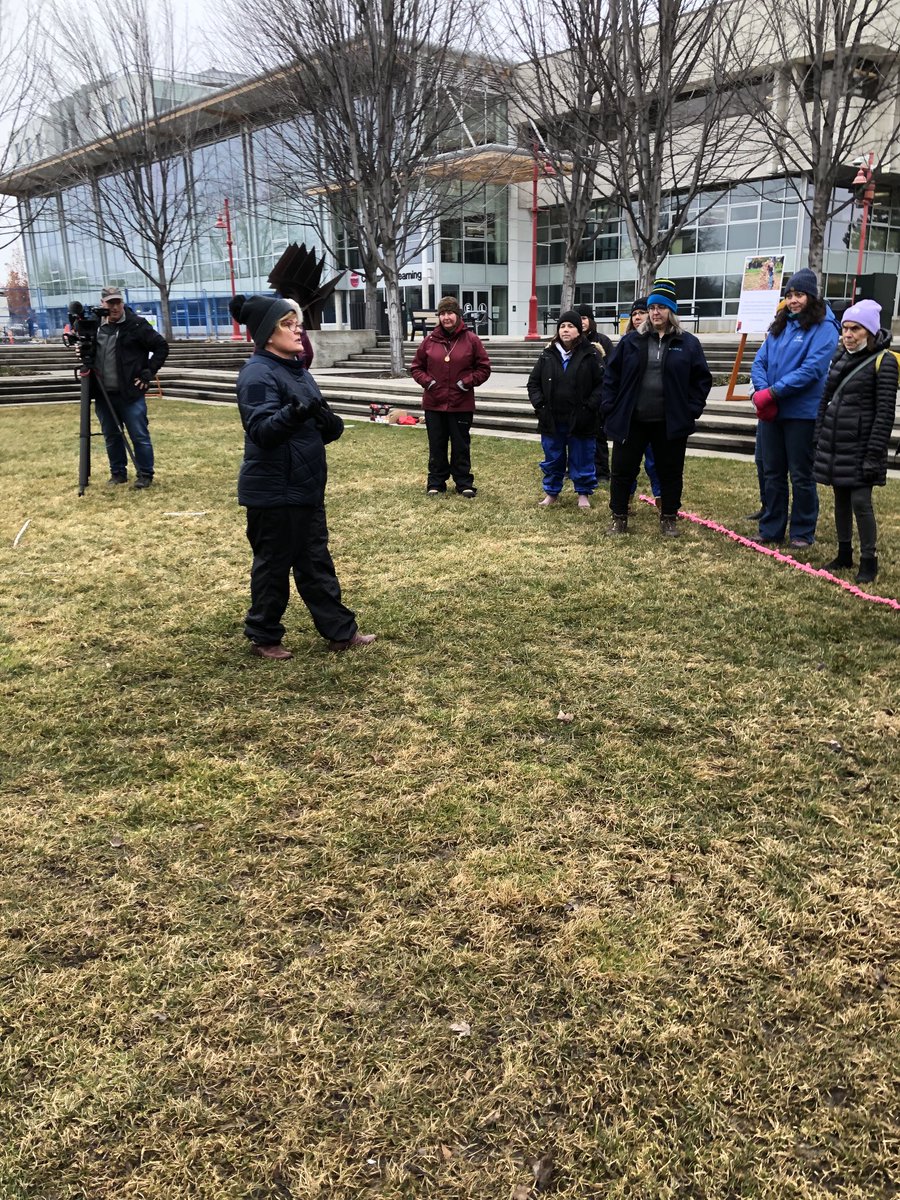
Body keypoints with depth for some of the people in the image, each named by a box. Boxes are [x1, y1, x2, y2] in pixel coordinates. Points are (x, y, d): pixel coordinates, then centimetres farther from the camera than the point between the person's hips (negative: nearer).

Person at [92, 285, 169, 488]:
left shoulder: (136, 325, -7)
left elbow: (161, 346, -5)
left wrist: (148, 373, -8)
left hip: (130, 393, -5)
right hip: (103, 395, 5)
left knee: (139, 436, -1)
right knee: (111, 437, 13)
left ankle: (145, 474, 11)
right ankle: (118, 473, 25)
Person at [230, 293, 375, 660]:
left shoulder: (296, 367, 11)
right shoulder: (258, 374, -16)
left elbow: (314, 423, 19)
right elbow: (261, 430, -28)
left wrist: (329, 425, -4)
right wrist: (296, 412, -45)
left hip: (306, 487, 9)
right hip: (273, 492, -9)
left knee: (316, 561, 15)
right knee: (274, 564, 4)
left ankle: (340, 631, 23)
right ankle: (263, 637, 21)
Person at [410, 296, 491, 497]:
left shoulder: (471, 340, -2)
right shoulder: (429, 341, 3)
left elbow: (484, 368, 2)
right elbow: (416, 367, 11)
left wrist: (468, 381, -11)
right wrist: (426, 381, -7)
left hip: (461, 404, -2)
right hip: (434, 404, 2)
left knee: (461, 446, 7)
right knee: (436, 446, 10)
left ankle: (464, 484, 17)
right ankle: (435, 483, 20)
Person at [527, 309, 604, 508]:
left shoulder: (590, 355, -5)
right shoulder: (548, 354, 5)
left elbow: (602, 383, -6)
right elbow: (533, 382, 11)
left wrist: (590, 406, -14)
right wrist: (539, 404, -2)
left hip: (580, 421, -3)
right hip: (551, 420, 3)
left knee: (582, 459, 8)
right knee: (553, 459, 14)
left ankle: (583, 494, 23)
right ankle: (551, 492, 29)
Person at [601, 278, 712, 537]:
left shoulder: (688, 343, 2)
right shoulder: (631, 341, 3)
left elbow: (701, 378, 6)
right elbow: (612, 375, 6)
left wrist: (692, 409, -3)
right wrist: (610, 407, -2)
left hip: (670, 422, 0)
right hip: (631, 420, 0)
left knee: (670, 472, 9)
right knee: (623, 470, 5)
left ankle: (669, 519, 23)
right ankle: (618, 517, 18)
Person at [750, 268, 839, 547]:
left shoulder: (824, 328, -8)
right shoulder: (780, 325, 12)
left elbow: (812, 369, -19)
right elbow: (759, 362, 7)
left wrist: (773, 392, -21)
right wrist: (761, 390, -13)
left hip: (802, 412, -6)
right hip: (770, 411, 6)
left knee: (801, 475, 3)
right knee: (772, 472, 12)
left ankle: (803, 532, 14)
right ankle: (771, 529, 22)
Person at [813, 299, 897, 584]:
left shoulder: (883, 361, -9)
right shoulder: (840, 356, 10)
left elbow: (885, 411, -13)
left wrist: (874, 453, -17)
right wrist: (819, 437, 11)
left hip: (860, 446, -6)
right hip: (834, 443, 6)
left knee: (860, 502, -7)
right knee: (841, 501, 13)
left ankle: (868, 561, 5)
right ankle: (844, 554, 24)